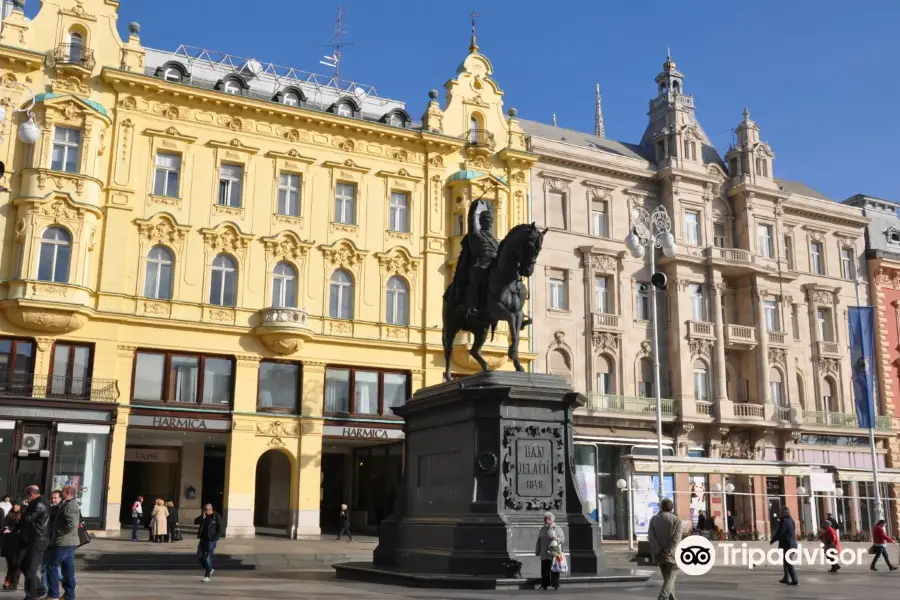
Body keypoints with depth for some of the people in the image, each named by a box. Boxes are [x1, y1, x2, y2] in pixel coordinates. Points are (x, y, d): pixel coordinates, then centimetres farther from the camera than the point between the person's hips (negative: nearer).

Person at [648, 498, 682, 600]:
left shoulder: (654, 519, 5)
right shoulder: (676, 519, -4)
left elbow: (651, 536, -6)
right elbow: (676, 539, -14)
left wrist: (659, 552, -10)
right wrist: (668, 553, -17)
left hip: (660, 555, 4)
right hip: (672, 554, -4)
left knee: (667, 578, 18)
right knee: (670, 579, -3)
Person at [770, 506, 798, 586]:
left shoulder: (784, 521, -18)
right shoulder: (791, 520, 10)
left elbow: (779, 533, -19)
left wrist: (772, 540, -5)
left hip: (786, 545, -9)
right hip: (792, 544, 9)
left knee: (788, 563, -4)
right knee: (786, 562, 21)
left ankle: (795, 580, -4)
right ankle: (786, 578, 29)